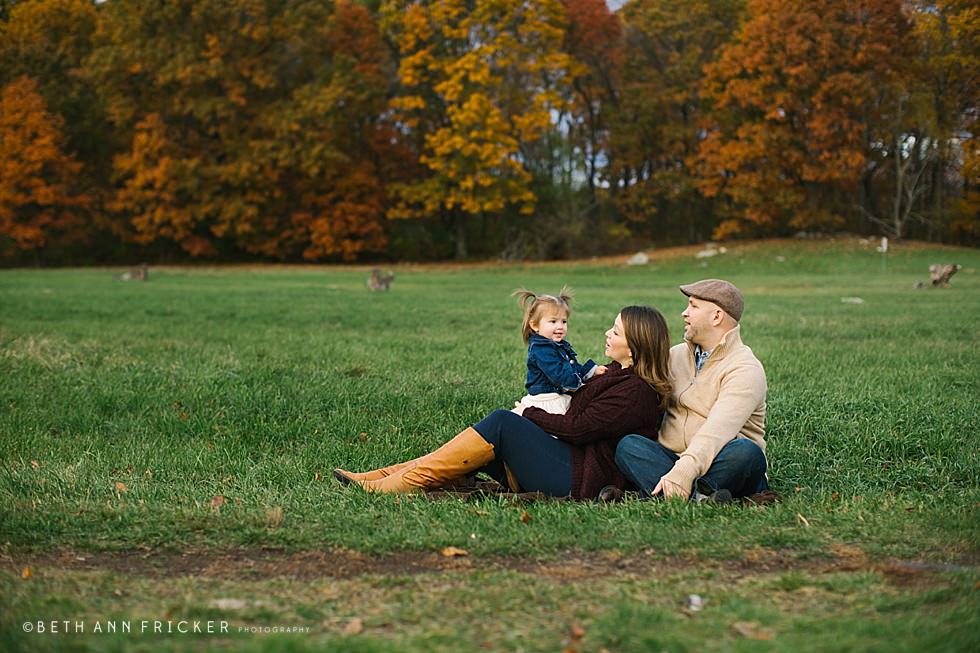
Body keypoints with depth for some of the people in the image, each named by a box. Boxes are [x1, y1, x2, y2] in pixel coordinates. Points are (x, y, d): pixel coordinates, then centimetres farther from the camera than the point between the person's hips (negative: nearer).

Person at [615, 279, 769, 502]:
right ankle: (698, 496, -44)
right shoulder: (676, 355, 15)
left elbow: (716, 431, -24)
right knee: (628, 445, -22)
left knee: (746, 452, -35)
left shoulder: (745, 369, -8)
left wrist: (684, 472, -38)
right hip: (673, 458, 5)